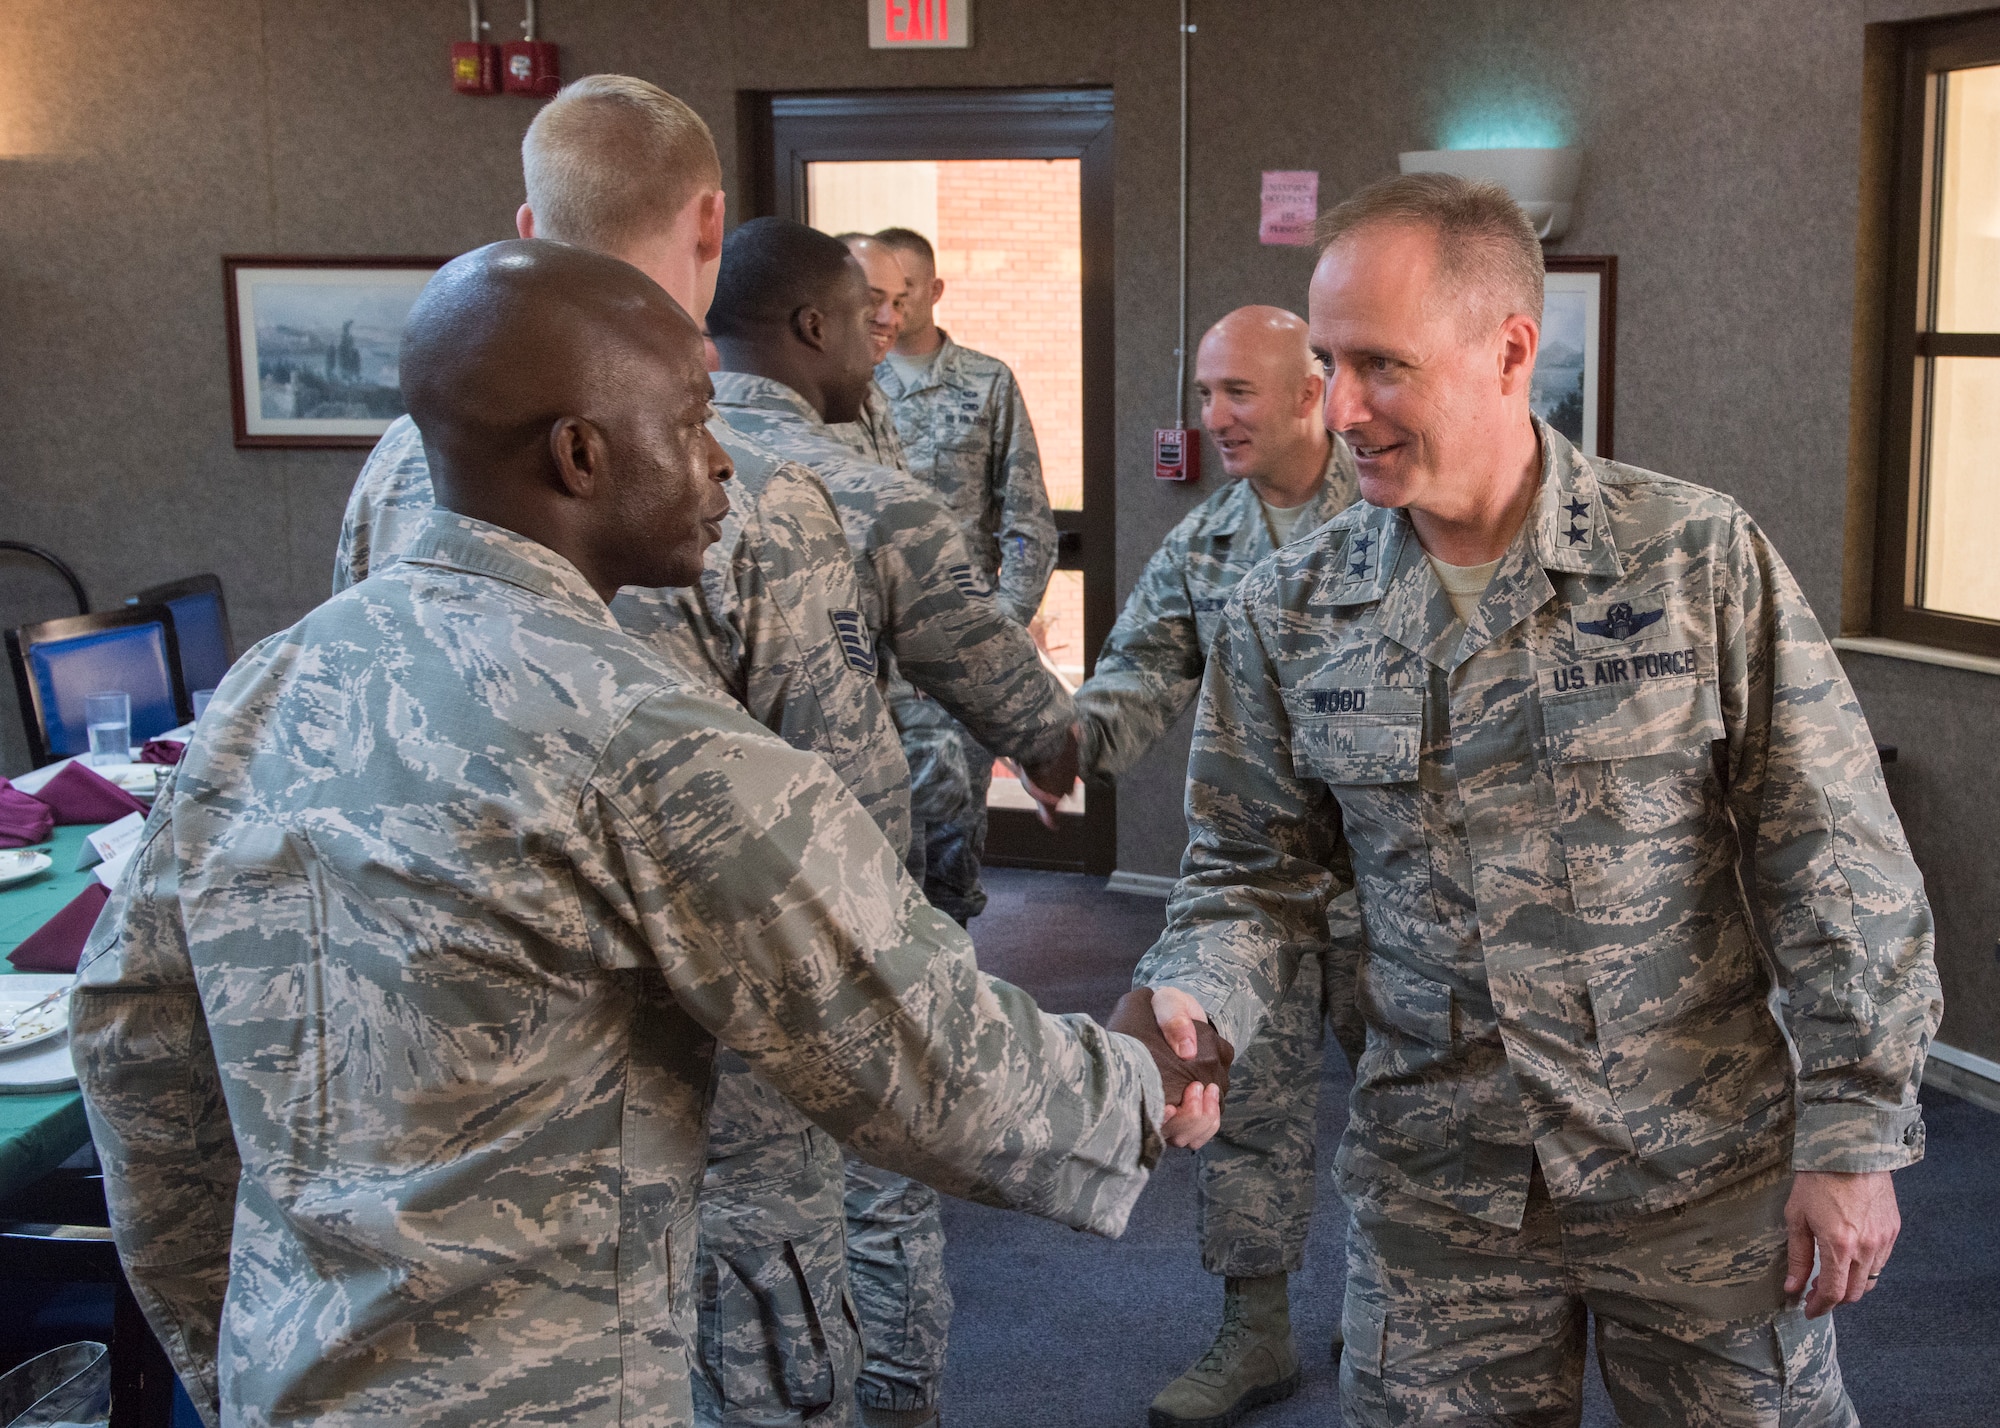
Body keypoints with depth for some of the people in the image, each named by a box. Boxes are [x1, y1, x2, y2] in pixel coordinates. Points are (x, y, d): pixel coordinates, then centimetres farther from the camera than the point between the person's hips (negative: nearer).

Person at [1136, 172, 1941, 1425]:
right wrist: (1188, 1006, -16)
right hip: (1436, 1190, 2)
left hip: (1709, 1180, -1)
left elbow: (1838, 872, -7)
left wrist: (1854, 1134, -7)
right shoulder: (1288, 615, -3)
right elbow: (1255, 878, 3)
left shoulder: (1701, 561, -10)